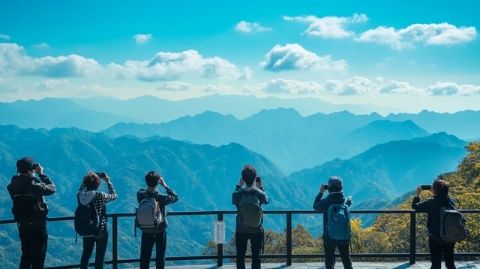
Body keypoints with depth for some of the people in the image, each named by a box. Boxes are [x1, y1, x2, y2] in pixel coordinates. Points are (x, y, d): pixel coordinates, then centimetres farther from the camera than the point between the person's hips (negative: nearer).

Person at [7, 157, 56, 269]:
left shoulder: (13, 186, -5)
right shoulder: (35, 185, -22)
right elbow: (52, 188, -11)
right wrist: (41, 174, -4)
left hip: (22, 225, 6)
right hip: (37, 225, -6)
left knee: (26, 254, 18)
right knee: (38, 255, 6)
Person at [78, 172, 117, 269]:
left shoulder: (80, 195, -10)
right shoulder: (100, 196, -23)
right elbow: (114, 195, -5)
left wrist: (89, 177, 7)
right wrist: (108, 181, 1)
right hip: (101, 231, -4)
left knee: (85, 255, 19)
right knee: (99, 257, 7)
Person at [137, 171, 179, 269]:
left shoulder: (140, 194, -14)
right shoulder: (161, 198, -22)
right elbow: (175, 197, -6)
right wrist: (165, 185, -5)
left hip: (146, 232, 2)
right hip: (160, 231, -2)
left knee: (144, 257, 10)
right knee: (160, 257, 11)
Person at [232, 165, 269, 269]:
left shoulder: (238, 194, -15)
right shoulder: (260, 194, -14)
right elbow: (266, 201, 9)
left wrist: (239, 186, 12)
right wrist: (260, 188, 15)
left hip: (241, 231, 0)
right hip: (257, 231, 0)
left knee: (240, 257, 10)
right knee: (256, 257, 9)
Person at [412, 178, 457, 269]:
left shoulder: (431, 203, -18)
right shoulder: (451, 202, -5)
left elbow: (415, 206, -5)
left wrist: (417, 194, 9)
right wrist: (436, 194, 19)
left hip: (435, 239, -4)